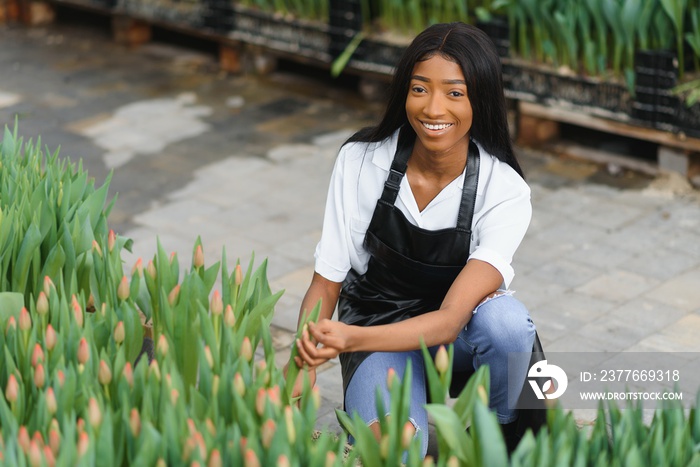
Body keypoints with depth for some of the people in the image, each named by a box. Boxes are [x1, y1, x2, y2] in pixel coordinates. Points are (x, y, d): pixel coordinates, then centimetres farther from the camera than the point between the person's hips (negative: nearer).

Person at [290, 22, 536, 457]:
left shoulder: (505, 192, -20)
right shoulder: (361, 160, -16)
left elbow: (450, 320, -29)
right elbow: (325, 286, -10)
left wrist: (350, 338, -45)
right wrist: (302, 374, -28)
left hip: (458, 337, 1)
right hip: (376, 327, 0)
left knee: (505, 320, -35)